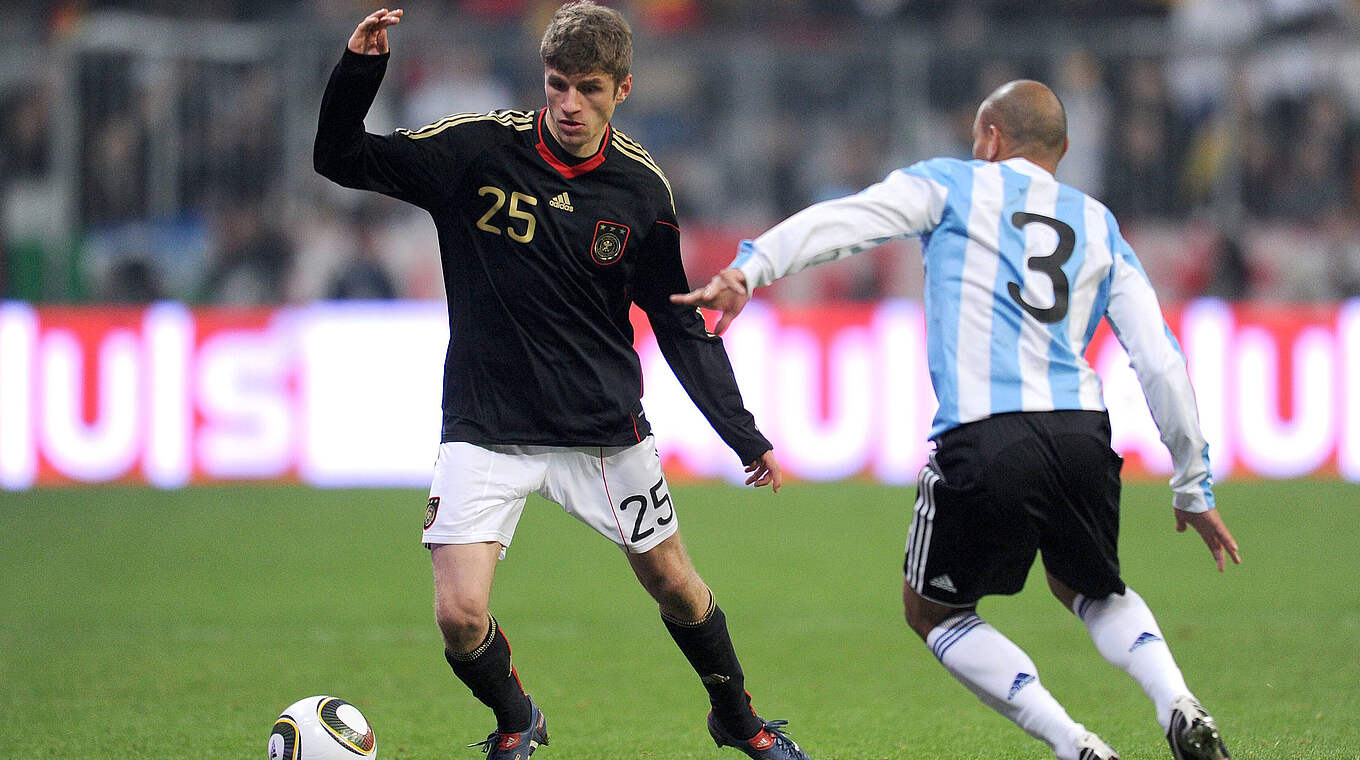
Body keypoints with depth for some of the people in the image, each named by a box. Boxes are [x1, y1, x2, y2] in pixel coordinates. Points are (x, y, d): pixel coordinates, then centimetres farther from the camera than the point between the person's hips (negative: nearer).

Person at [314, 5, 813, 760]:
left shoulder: (641, 188, -4)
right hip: (485, 430, -2)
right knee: (460, 617, -13)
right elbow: (341, 159, -8)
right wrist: (359, 70, -26)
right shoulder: (477, 148, -10)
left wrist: (743, 435, 3)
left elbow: (681, 324, 5)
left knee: (674, 585, 12)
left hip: (604, 428, 2)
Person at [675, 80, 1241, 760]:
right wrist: (1192, 487, 24)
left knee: (932, 609, 18)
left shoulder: (954, 185, 14)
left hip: (983, 441, -4)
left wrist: (748, 268, -15)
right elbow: (1162, 364, 18)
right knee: (1091, 591, 31)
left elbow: (842, 219, -4)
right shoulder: (1100, 226, 23)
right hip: (1082, 435, 4)